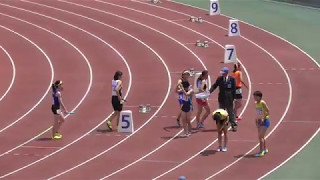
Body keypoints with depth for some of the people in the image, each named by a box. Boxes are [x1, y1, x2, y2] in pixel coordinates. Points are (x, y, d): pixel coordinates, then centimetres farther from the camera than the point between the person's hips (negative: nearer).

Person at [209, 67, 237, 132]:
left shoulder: (232, 79, -5)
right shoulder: (219, 79, 1)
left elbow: (234, 89, -3)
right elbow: (214, 86, 2)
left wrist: (233, 98, -7)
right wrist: (210, 91, -15)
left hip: (229, 99, -3)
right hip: (222, 99, 3)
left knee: (230, 112, 1)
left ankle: (234, 125, 6)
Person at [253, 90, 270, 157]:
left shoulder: (263, 103, -17)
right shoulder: (256, 104, 5)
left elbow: (268, 112, -16)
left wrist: (263, 119, -20)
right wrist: (256, 120, 7)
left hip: (265, 121, -8)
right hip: (259, 121, 8)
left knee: (260, 136, -12)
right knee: (261, 136, 17)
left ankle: (261, 152, -11)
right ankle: (265, 149, 33)